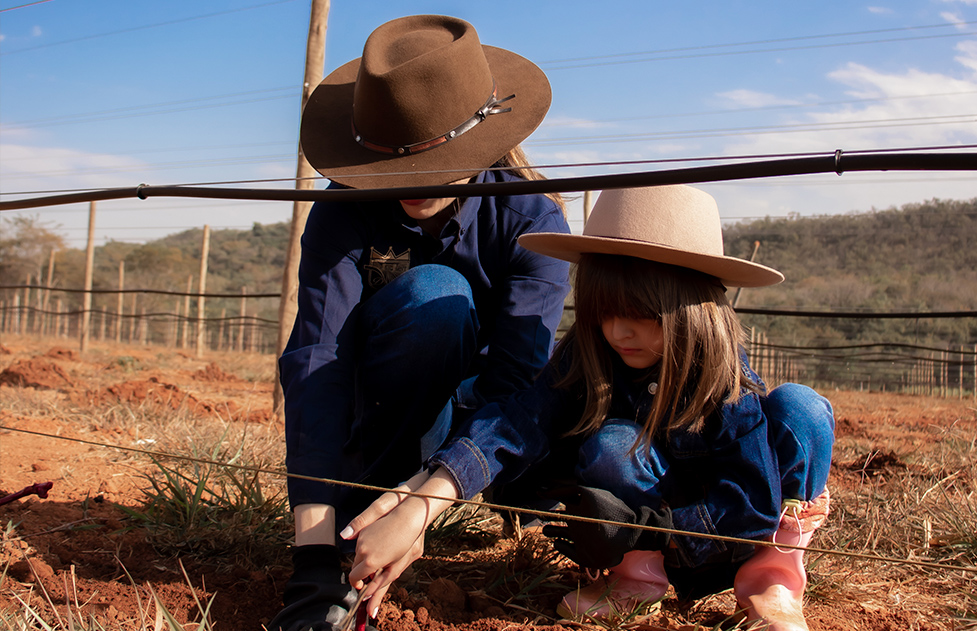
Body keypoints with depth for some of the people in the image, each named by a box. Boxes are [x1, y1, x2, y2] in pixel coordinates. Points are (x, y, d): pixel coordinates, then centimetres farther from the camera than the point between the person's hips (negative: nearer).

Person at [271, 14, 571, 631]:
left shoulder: (534, 220, -22)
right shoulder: (344, 216, -22)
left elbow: (515, 378, -31)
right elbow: (315, 365, -32)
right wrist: (314, 553, -43)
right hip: (382, 427, -1)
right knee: (432, 296, -33)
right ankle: (362, 507, -18)